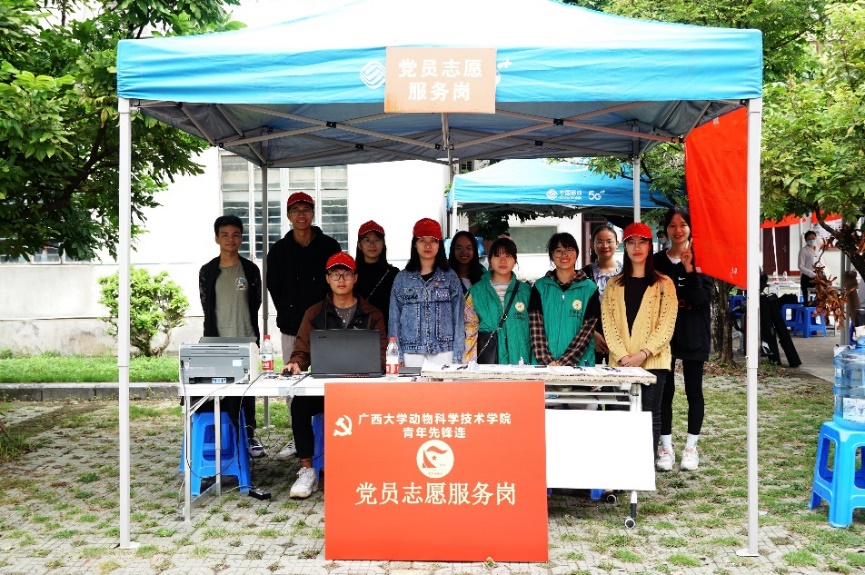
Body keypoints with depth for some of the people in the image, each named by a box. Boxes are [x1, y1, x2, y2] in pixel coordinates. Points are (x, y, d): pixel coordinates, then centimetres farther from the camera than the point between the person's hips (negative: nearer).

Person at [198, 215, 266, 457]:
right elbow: (207, 307, 7)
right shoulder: (207, 271, 5)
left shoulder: (250, 270, 5)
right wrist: (213, 335, 3)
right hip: (218, 341, 0)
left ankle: (249, 435, 12)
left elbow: (255, 305, 9)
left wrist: (253, 335, 6)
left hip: (246, 340, 0)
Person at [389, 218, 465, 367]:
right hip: (411, 353, 0)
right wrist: (397, 357, -1)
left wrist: (457, 356, -3)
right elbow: (394, 319, 7)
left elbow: (458, 318, 4)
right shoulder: (402, 278, 8)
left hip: (443, 352, 0)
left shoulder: (450, 277, 7)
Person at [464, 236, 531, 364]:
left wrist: (532, 365, 0)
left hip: (519, 362, 1)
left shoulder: (526, 291, 10)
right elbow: (471, 331, 5)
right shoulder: (476, 292, 8)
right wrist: (471, 364, -6)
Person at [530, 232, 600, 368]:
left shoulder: (590, 288, 4)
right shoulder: (540, 287, 6)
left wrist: (562, 362, -14)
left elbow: (586, 331, -4)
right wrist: (548, 361, -14)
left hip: (579, 364, -1)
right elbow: (535, 328, -1)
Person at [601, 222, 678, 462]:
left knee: (650, 415, -1)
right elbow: (608, 323, 4)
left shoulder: (663, 284, 4)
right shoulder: (614, 285, 12)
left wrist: (643, 353, -14)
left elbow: (666, 325, -3)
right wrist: (622, 356, -10)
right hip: (621, 362, 2)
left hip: (653, 361, -2)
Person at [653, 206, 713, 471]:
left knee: (694, 391, 5)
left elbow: (701, 298, -12)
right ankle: (666, 447, 12)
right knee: (664, 391, 3)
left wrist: (689, 269, -19)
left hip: (694, 335, -1)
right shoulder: (657, 261, 5)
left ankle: (691, 447, 15)